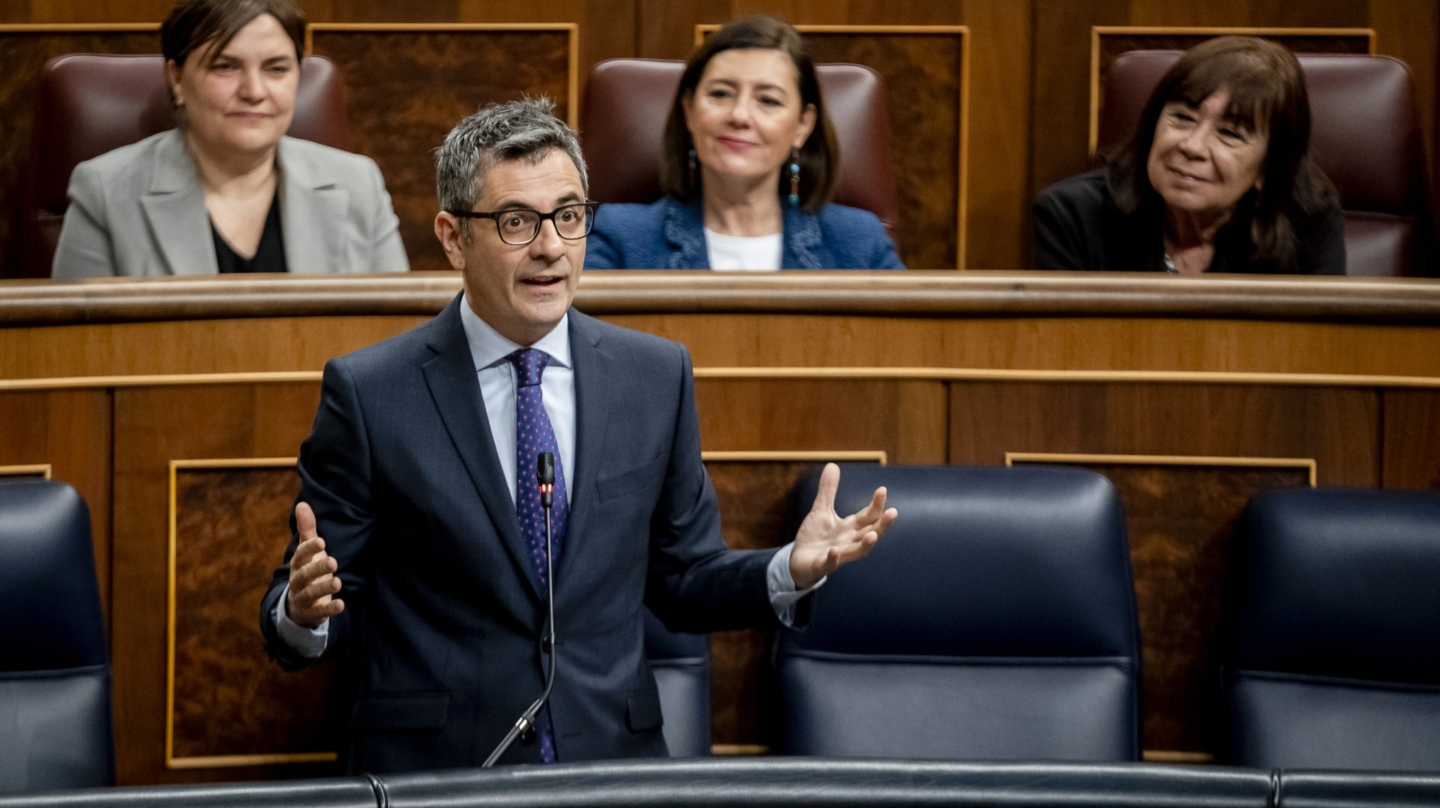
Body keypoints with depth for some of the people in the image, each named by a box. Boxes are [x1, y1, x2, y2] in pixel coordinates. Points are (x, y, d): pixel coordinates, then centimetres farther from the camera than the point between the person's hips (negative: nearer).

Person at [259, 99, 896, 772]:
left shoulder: (656, 377, 10)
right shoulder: (368, 393, 0)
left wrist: (793, 571, -1)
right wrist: (304, 610, -20)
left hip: (614, 761, 1)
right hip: (430, 765, 0)